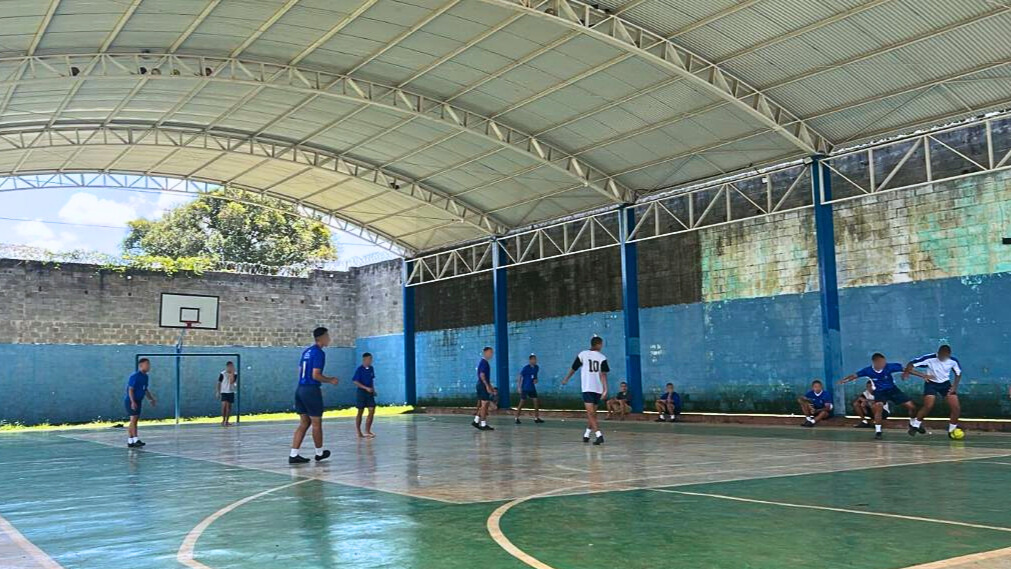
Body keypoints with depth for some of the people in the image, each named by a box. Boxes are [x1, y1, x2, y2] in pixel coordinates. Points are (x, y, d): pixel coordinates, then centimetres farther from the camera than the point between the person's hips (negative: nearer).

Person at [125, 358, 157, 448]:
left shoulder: (145, 377, 10)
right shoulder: (134, 376, -16)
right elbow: (130, 389, -19)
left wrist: (151, 399, 19)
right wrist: (133, 402, -26)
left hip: (138, 401, 9)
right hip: (131, 401, -9)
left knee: (133, 421, 10)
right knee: (134, 419, -13)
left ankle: (130, 441, 15)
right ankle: (136, 440, -16)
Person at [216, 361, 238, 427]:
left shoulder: (235, 374, -1)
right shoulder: (222, 374, -6)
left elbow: (232, 382, -16)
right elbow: (218, 383, 0)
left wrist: (232, 373, -18)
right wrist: (218, 392, -3)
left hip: (231, 392, 2)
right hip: (224, 392, -2)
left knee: (229, 406, 5)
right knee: (224, 405, -14)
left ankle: (227, 421, 13)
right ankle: (223, 420, 0)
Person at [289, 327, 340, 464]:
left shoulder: (306, 351, 14)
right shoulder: (319, 353, -12)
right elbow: (315, 375, -18)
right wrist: (330, 380, -4)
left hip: (301, 389, 8)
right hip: (311, 390, -8)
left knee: (304, 423, 10)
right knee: (316, 423, 6)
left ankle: (293, 455, 5)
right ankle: (319, 453, 20)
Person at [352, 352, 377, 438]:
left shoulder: (371, 368, 7)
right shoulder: (359, 369, -12)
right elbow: (355, 381, -15)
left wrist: (373, 390, 11)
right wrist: (366, 388, -22)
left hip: (369, 392, 6)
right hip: (361, 392, -6)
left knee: (372, 410, -4)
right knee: (360, 412, 3)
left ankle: (367, 431, 3)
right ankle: (359, 433, 13)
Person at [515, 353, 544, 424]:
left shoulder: (536, 367, 4)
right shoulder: (525, 368, -15)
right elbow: (519, 377, -11)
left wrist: (535, 380, -1)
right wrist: (519, 387, -14)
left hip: (532, 388, 6)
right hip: (525, 388, -6)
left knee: (536, 401, 2)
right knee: (522, 402, -5)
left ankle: (536, 418, 11)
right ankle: (517, 418, 4)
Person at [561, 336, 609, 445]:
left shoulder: (583, 354, 3)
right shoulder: (602, 358, 3)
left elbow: (573, 369, 10)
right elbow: (603, 374, -8)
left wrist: (566, 380, 26)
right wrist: (605, 390, -12)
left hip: (587, 388, -3)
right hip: (598, 389, 3)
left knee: (591, 413, -7)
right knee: (592, 413, 18)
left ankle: (599, 435, -22)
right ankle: (586, 435, 28)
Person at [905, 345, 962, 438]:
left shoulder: (953, 361, -15)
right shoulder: (929, 358, -26)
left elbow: (958, 373, 4)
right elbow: (911, 364, -23)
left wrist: (955, 386, -6)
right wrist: (906, 371, -43)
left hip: (946, 383, 3)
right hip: (931, 383, -3)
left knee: (956, 408, -6)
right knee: (928, 406, -20)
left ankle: (952, 430, 13)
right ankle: (916, 424, 2)